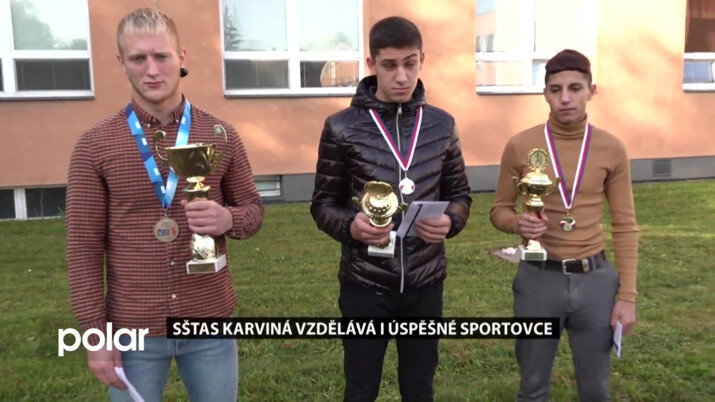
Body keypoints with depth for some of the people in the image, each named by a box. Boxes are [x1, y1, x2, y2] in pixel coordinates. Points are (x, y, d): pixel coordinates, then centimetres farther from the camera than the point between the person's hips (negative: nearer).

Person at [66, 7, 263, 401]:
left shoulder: (221, 135, -1)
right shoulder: (94, 145, -5)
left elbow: (253, 209, 6)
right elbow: (83, 246, -4)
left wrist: (229, 219, -18)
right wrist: (95, 333, -6)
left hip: (210, 325, 2)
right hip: (132, 330, -1)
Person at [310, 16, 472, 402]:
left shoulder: (441, 124, 3)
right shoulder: (342, 127, -6)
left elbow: (460, 193, 9)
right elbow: (323, 203, -2)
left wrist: (450, 221, -12)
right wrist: (350, 226, -22)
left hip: (425, 282, 3)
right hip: (365, 284, -2)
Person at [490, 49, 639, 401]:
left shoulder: (612, 149, -2)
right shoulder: (519, 146, -6)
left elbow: (625, 226, 2)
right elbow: (500, 211, 3)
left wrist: (627, 295, -2)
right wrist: (519, 224, -21)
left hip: (595, 279, 1)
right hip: (539, 278, -1)